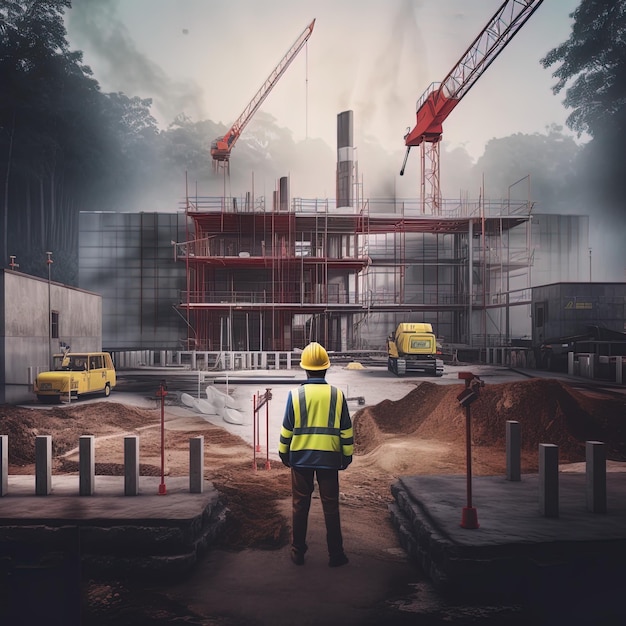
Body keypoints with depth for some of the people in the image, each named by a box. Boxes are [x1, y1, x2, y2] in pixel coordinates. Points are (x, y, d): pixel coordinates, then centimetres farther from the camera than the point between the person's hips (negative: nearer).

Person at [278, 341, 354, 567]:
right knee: (331, 506, 8)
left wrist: (283, 453, 13)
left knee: (300, 506, 10)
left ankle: (298, 552, 18)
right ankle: (336, 554, 13)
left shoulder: (295, 394, -6)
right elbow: (346, 430, 1)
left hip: (300, 457, 0)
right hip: (329, 458, 0)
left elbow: (286, 429, -1)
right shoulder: (337, 395, -4)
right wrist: (347, 455, 12)